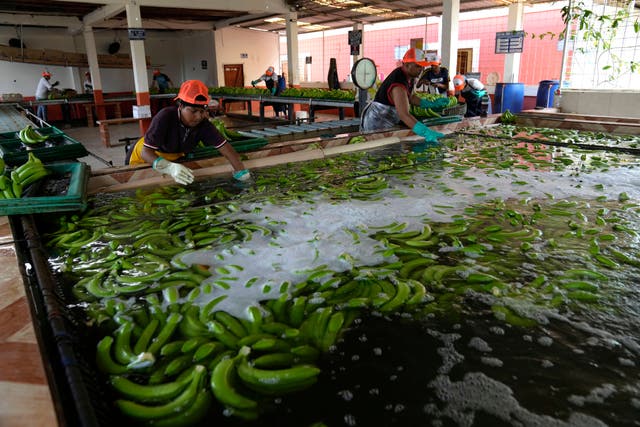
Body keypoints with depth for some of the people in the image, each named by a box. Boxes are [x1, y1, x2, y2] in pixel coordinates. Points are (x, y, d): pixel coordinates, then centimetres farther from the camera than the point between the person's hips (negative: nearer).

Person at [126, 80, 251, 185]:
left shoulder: (202, 123, -24)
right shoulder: (165, 117, -37)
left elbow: (223, 145, -27)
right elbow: (146, 151, -41)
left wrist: (240, 171, -41)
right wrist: (170, 167, -60)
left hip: (173, 159, 4)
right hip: (144, 159, -4)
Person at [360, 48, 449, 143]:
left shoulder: (408, 76, 1)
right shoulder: (399, 86, -31)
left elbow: (410, 97, 17)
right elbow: (404, 115, -42)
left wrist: (432, 104, 7)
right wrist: (426, 132, -50)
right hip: (376, 124, -10)